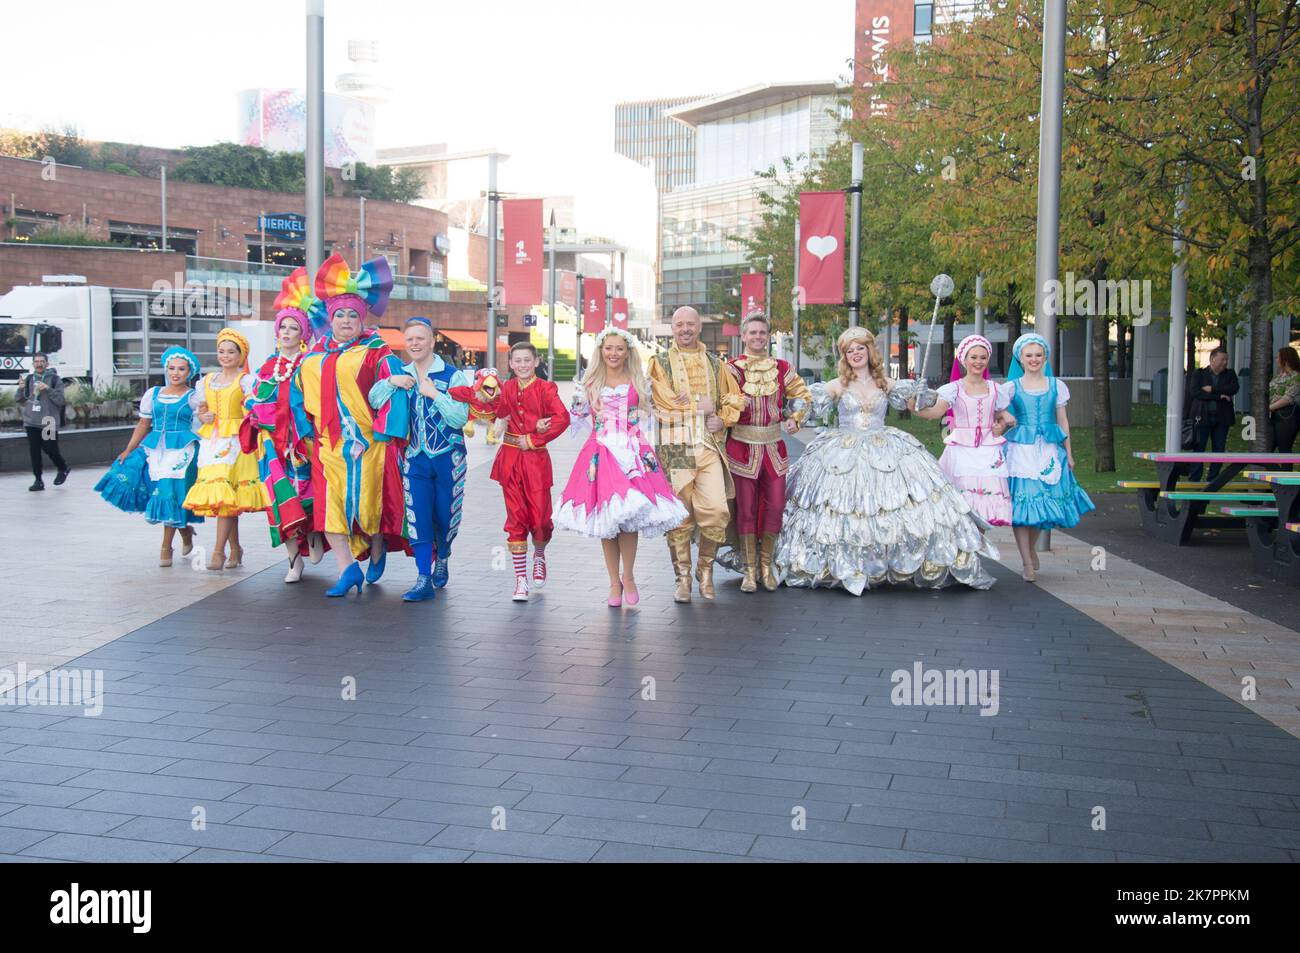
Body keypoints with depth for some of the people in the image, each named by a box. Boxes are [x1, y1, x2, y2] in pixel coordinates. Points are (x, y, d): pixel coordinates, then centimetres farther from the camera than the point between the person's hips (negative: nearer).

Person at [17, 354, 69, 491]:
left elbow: (60, 400, -7)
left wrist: (48, 389, -20)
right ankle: (38, 480, 10)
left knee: (50, 449, -2)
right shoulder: (28, 379, 9)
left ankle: (63, 470, 26)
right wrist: (20, 389, -10)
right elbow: (20, 399, 10)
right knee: (34, 452, 3)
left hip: (49, 422, -4)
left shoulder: (55, 379, -2)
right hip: (31, 422, 4)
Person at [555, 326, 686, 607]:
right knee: (605, 519, -1)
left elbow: (647, 415, 16)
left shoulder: (637, 382, 10)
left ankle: (628, 576, 6)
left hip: (632, 452, -1)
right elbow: (579, 416, 16)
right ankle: (614, 582, 11)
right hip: (601, 454, 1)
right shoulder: (591, 383, 10)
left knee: (628, 516, -11)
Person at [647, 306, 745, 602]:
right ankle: (682, 578, 10)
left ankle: (705, 567, 13)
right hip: (674, 447, -2)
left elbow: (734, 398, 19)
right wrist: (700, 405, -3)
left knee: (716, 510, -9)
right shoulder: (661, 362, 8)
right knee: (679, 516, -2)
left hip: (709, 446, 2)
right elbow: (664, 400, -5)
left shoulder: (714, 363, 18)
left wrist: (723, 419, 1)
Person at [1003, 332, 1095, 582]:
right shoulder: (1012, 387, 3)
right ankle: (1027, 563, 0)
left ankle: (1031, 549, 30)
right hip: (1020, 449, -2)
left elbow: (1062, 421, 12)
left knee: (1044, 501, 5)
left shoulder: (1057, 386, 8)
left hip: (1048, 450, 2)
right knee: (1021, 502, -6)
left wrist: (1068, 453, 11)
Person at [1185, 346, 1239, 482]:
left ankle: (1212, 481, 12)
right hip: (1202, 417, -3)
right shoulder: (1198, 374, 3)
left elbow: (1234, 388, -7)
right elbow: (1195, 392, -12)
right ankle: (1193, 480, 0)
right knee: (1198, 449, -4)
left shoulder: (1230, 374, 11)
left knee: (1219, 450, 4)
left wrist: (1212, 389, -15)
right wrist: (1219, 396, -14)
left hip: (1222, 419, 3)